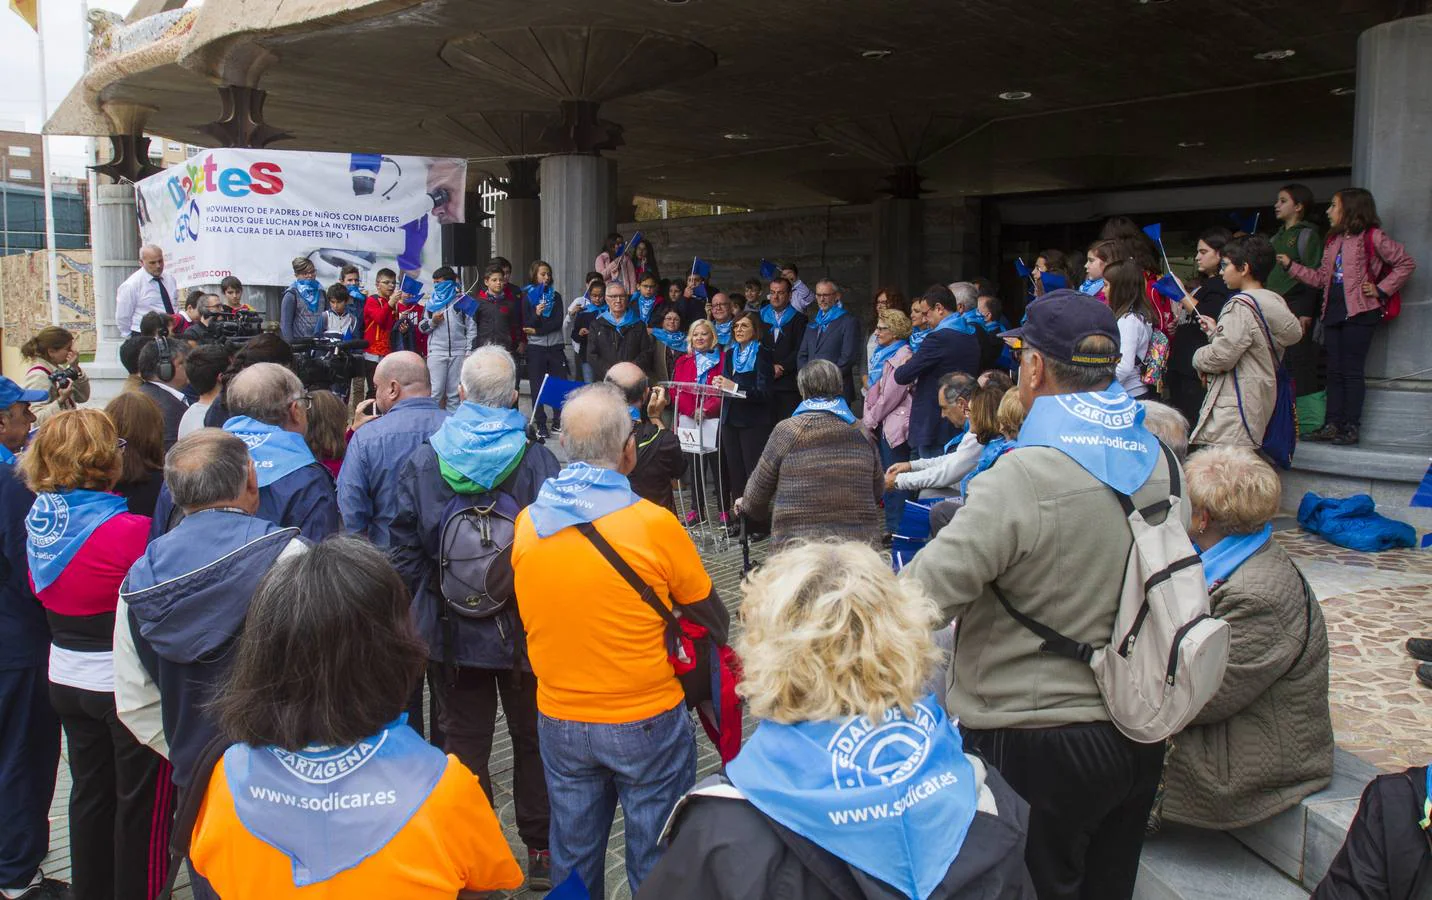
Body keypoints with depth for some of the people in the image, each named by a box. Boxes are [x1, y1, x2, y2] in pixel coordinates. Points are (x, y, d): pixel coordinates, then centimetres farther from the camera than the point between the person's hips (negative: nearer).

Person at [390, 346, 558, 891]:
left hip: (451, 630, 1)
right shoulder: (537, 460, -12)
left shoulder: (421, 462, -6)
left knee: (465, 743, 12)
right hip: (526, 627, 0)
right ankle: (541, 850, 28)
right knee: (532, 739, 16)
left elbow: (405, 550, -4)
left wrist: (419, 615, 6)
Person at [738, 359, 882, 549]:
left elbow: (760, 486, 4)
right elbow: (878, 490, 15)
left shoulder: (788, 430, -3)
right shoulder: (861, 433, 8)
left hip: (798, 542, -3)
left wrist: (746, 504, 26)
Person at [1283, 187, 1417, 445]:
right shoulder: (1333, 240, 16)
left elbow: (1407, 264, -5)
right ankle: (1333, 425, 10)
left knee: (1352, 371, -5)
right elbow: (1321, 277, 17)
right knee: (1334, 371, 7)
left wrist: (1381, 290, -9)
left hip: (1359, 311, -7)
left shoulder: (1372, 237, -6)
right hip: (1334, 312, 7)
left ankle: (1351, 427, 0)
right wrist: (1291, 265, 12)